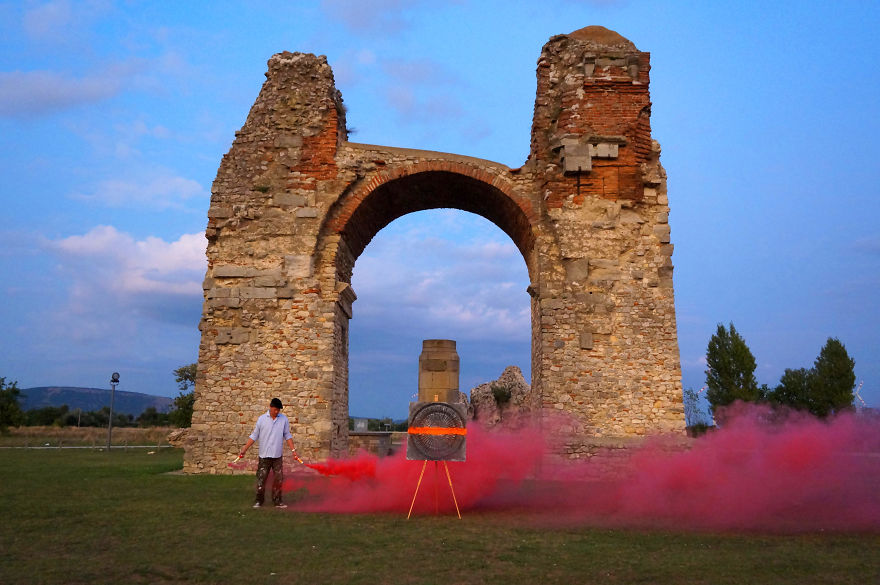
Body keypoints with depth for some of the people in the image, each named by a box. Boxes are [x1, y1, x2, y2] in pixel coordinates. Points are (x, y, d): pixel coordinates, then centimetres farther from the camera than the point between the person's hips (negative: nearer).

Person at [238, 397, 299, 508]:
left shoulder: (284, 419, 1)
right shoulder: (262, 419, -2)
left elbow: (287, 436, 8)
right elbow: (254, 436, 4)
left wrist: (293, 450, 3)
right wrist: (244, 449, -1)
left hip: (277, 455, 1)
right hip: (264, 455, -1)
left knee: (278, 479, 4)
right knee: (261, 479, 1)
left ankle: (277, 501, 14)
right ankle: (259, 501, 15)